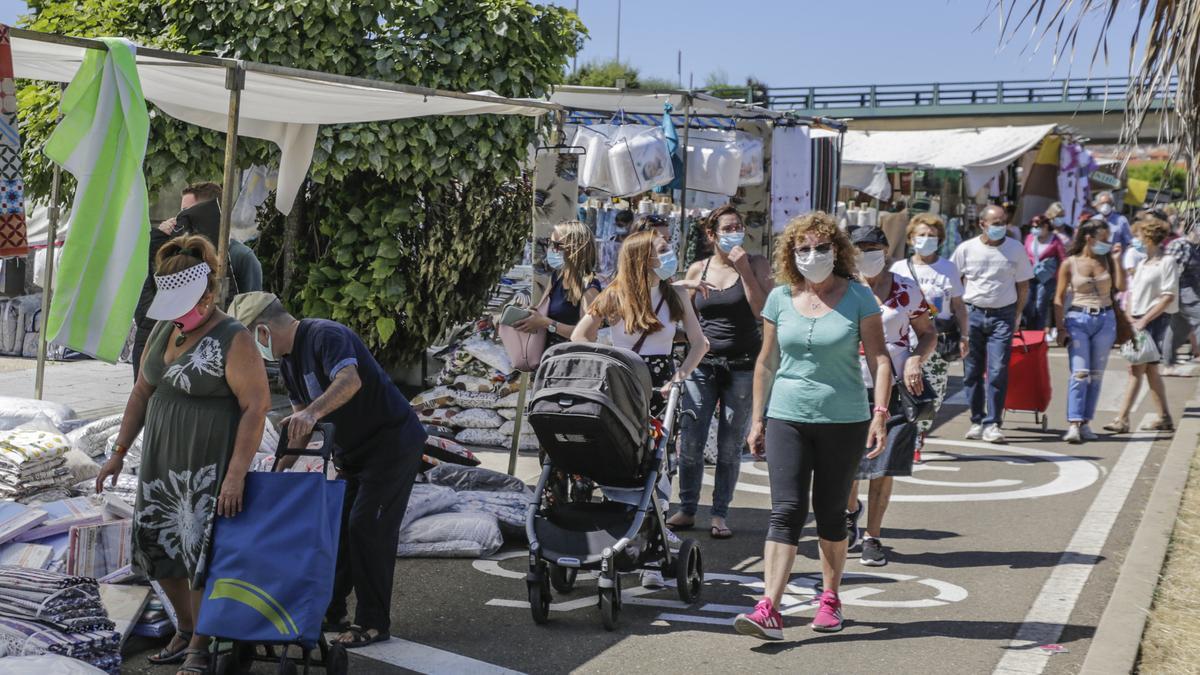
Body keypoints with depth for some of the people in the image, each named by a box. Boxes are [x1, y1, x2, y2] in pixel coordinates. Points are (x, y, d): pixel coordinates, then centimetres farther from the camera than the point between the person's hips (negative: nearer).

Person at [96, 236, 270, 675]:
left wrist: (236, 474, -25)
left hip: (209, 466, -7)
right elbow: (142, 393, 14)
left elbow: (256, 408, -20)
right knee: (157, 546, 12)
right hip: (161, 459, 8)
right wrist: (120, 453, 10)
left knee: (200, 551, -3)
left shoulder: (234, 341, -17)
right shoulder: (163, 330, 6)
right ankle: (185, 630, 30)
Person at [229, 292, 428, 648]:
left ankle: (373, 623, -1)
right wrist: (282, 465, 3)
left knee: (367, 527, -10)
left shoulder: (326, 336, -23)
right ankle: (330, 612, 22)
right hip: (354, 451, 10)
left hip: (393, 442, -10)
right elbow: (300, 415, 13)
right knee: (337, 525, 11)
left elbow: (350, 380, -43)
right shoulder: (289, 357, 8)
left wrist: (312, 412, -58)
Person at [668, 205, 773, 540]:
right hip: (703, 364, 2)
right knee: (690, 442, -3)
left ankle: (720, 514, 11)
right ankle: (687, 509, 9)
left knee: (730, 447, 2)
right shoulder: (698, 269, 9)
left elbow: (764, 311, -12)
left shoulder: (756, 264, 1)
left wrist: (744, 270, -14)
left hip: (743, 366, -2)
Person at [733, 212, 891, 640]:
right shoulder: (780, 298, 4)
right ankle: (769, 610, -15)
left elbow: (879, 360, -4)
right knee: (787, 511, -8)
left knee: (831, 513, 9)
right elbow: (767, 362, 10)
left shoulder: (858, 297, -3)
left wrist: (880, 414, -15)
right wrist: (757, 420, 9)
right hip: (787, 418, 1)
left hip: (844, 422, -1)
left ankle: (830, 599, 27)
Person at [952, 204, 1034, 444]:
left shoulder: (1016, 249, 3)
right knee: (972, 371, 4)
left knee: (998, 371, -9)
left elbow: (1023, 285, 9)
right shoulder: (967, 248, 2)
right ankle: (977, 421, 16)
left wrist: (1017, 316, 4)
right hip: (972, 313, 1)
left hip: (1003, 315, -1)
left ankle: (992, 424, -4)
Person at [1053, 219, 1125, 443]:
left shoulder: (1107, 259, 7)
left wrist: (1117, 259, -5)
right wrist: (1060, 328, -7)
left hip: (1105, 319, 4)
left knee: (1096, 374, 5)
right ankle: (1073, 424, -16)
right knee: (1080, 372, -13)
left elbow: (1120, 286, -3)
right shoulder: (1070, 263, -1)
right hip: (1078, 319, -4)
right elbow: (1059, 298, -1)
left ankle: (1085, 423, 11)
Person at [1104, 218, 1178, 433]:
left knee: (1136, 369, -12)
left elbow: (1169, 296, -14)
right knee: (1150, 369, 11)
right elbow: (1132, 292, 18)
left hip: (1155, 320, -8)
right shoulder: (1142, 264, 17)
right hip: (1138, 321, 8)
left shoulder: (1167, 262, -8)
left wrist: (1144, 320, -16)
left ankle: (1122, 419, -14)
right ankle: (1165, 419, 18)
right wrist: (1130, 318, 3)